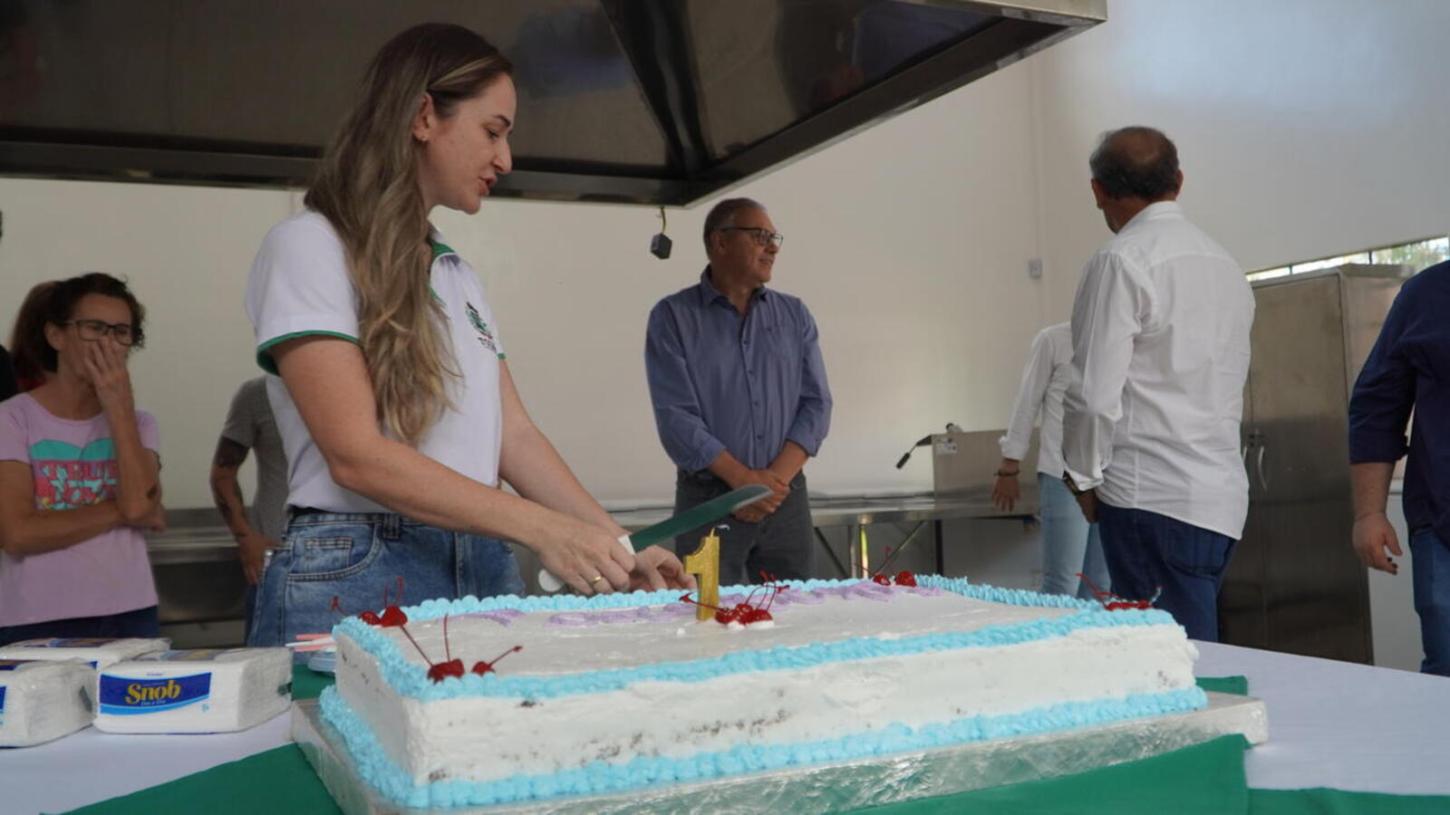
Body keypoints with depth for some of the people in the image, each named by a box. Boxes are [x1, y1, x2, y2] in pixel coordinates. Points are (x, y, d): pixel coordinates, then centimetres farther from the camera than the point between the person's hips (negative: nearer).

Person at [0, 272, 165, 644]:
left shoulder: (137, 422, 9)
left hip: (130, 616, 3)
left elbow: (140, 505, -10)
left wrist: (118, 407, -9)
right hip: (35, 624, -3)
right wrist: (119, 511, -7)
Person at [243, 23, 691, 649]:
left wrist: (620, 549, -2)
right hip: (354, 577, -6)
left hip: (483, 569, 6)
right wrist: (542, 530, -20)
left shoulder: (457, 275, 14)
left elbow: (514, 434, 8)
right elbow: (357, 455, -17)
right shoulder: (308, 248, -8)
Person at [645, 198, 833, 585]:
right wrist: (743, 479, -15)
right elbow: (675, 416, -9)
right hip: (709, 499, -3)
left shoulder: (795, 315, 10)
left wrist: (776, 477, -11)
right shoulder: (673, 317, -1)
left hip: (787, 497, 4)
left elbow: (816, 404, 3)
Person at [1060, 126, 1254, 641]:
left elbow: (1095, 390, -14)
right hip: (1222, 496, 8)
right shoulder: (1226, 264, 15)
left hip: (1150, 494, -8)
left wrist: (1083, 476, 1)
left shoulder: (1121, 261, -10)